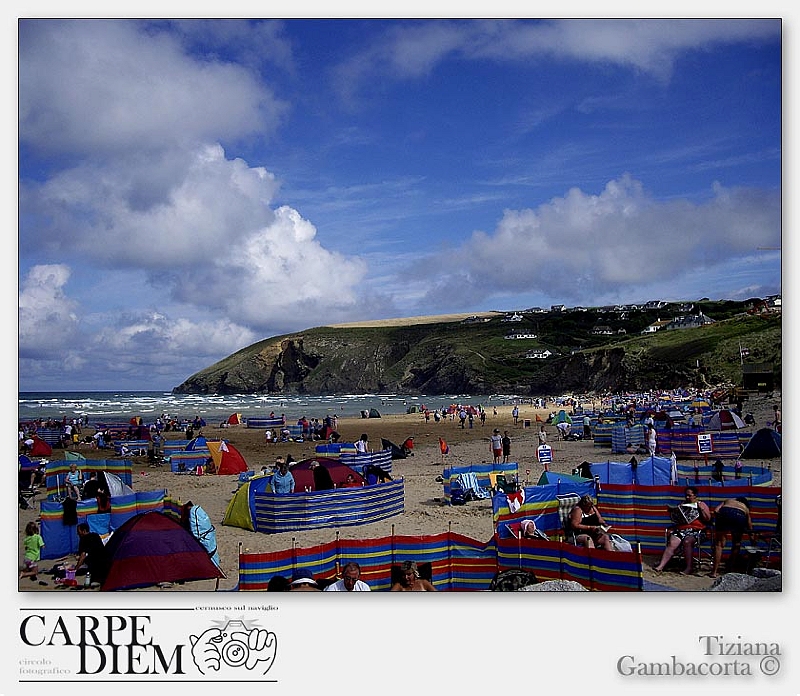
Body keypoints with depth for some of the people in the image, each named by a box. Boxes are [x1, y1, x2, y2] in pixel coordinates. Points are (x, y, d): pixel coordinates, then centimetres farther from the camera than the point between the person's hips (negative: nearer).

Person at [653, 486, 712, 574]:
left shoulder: (701, 505, 11)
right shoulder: (683, 505, 23)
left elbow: (708, 519, 3)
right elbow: (677, 519, 29)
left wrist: (701, 509, -8)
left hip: (695, 530, -4)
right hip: (681, 529, 4)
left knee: (686, 542, -36)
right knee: (672, 544, -23)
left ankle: (688, 568, -29)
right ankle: (660, 566, -34)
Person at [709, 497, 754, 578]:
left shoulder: (727, 501, 38)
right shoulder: (746, 508, 38)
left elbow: (716, 510, 16)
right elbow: (750, 529, 41)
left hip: (724, 512, 0)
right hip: (739, 516, 1)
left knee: (719, 543, 8)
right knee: (736, 544, 24)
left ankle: (714, 571, 5)